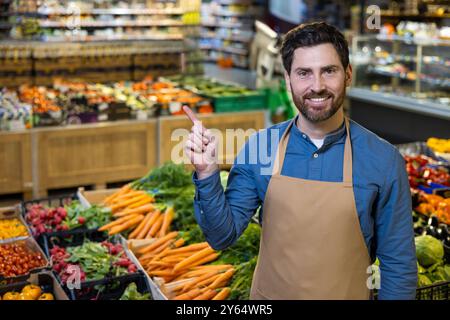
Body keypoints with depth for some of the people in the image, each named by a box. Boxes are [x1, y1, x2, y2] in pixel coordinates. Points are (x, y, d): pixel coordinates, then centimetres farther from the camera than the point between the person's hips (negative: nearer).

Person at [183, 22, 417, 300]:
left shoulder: (384, 160, -16)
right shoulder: (259, 147, -11)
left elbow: (398, 263, -8)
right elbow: (223, 236, -8)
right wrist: (207, 172, -22)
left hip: (348, 293, -1)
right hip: (269, 292, 2)